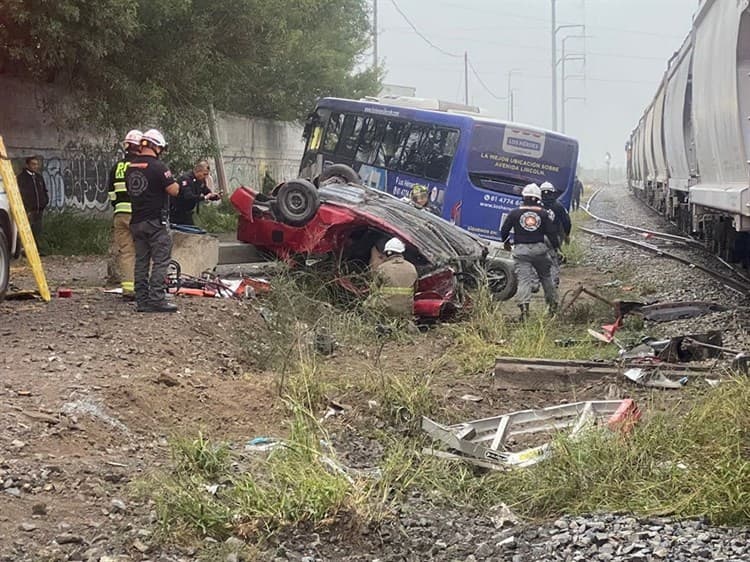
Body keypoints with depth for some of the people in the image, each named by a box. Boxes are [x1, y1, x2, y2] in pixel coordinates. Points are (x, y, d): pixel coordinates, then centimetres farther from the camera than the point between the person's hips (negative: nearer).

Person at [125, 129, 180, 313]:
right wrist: (175, 183, 6)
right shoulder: (157, 166, -14)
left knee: (141, 261, 10)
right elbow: (173, 191, -14)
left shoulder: (130, 167, 11)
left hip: (136, 221, 7)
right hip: (155, 221, -7)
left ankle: (142, 301, 10)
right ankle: (157, 299, -9)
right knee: (161, 260, -4)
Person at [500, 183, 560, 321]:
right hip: (539, 248, 1)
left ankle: (524, 307, -22)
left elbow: (504, 230, 8)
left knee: (524, 279, -6)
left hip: (521, 249, -1)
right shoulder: (543, 214, 2)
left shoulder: (515, 213, 1)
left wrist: (506, 242, 27)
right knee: (545, 276, 17)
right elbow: (551, 233, 2)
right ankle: (553, 304, 24)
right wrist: (557, 247, 16)